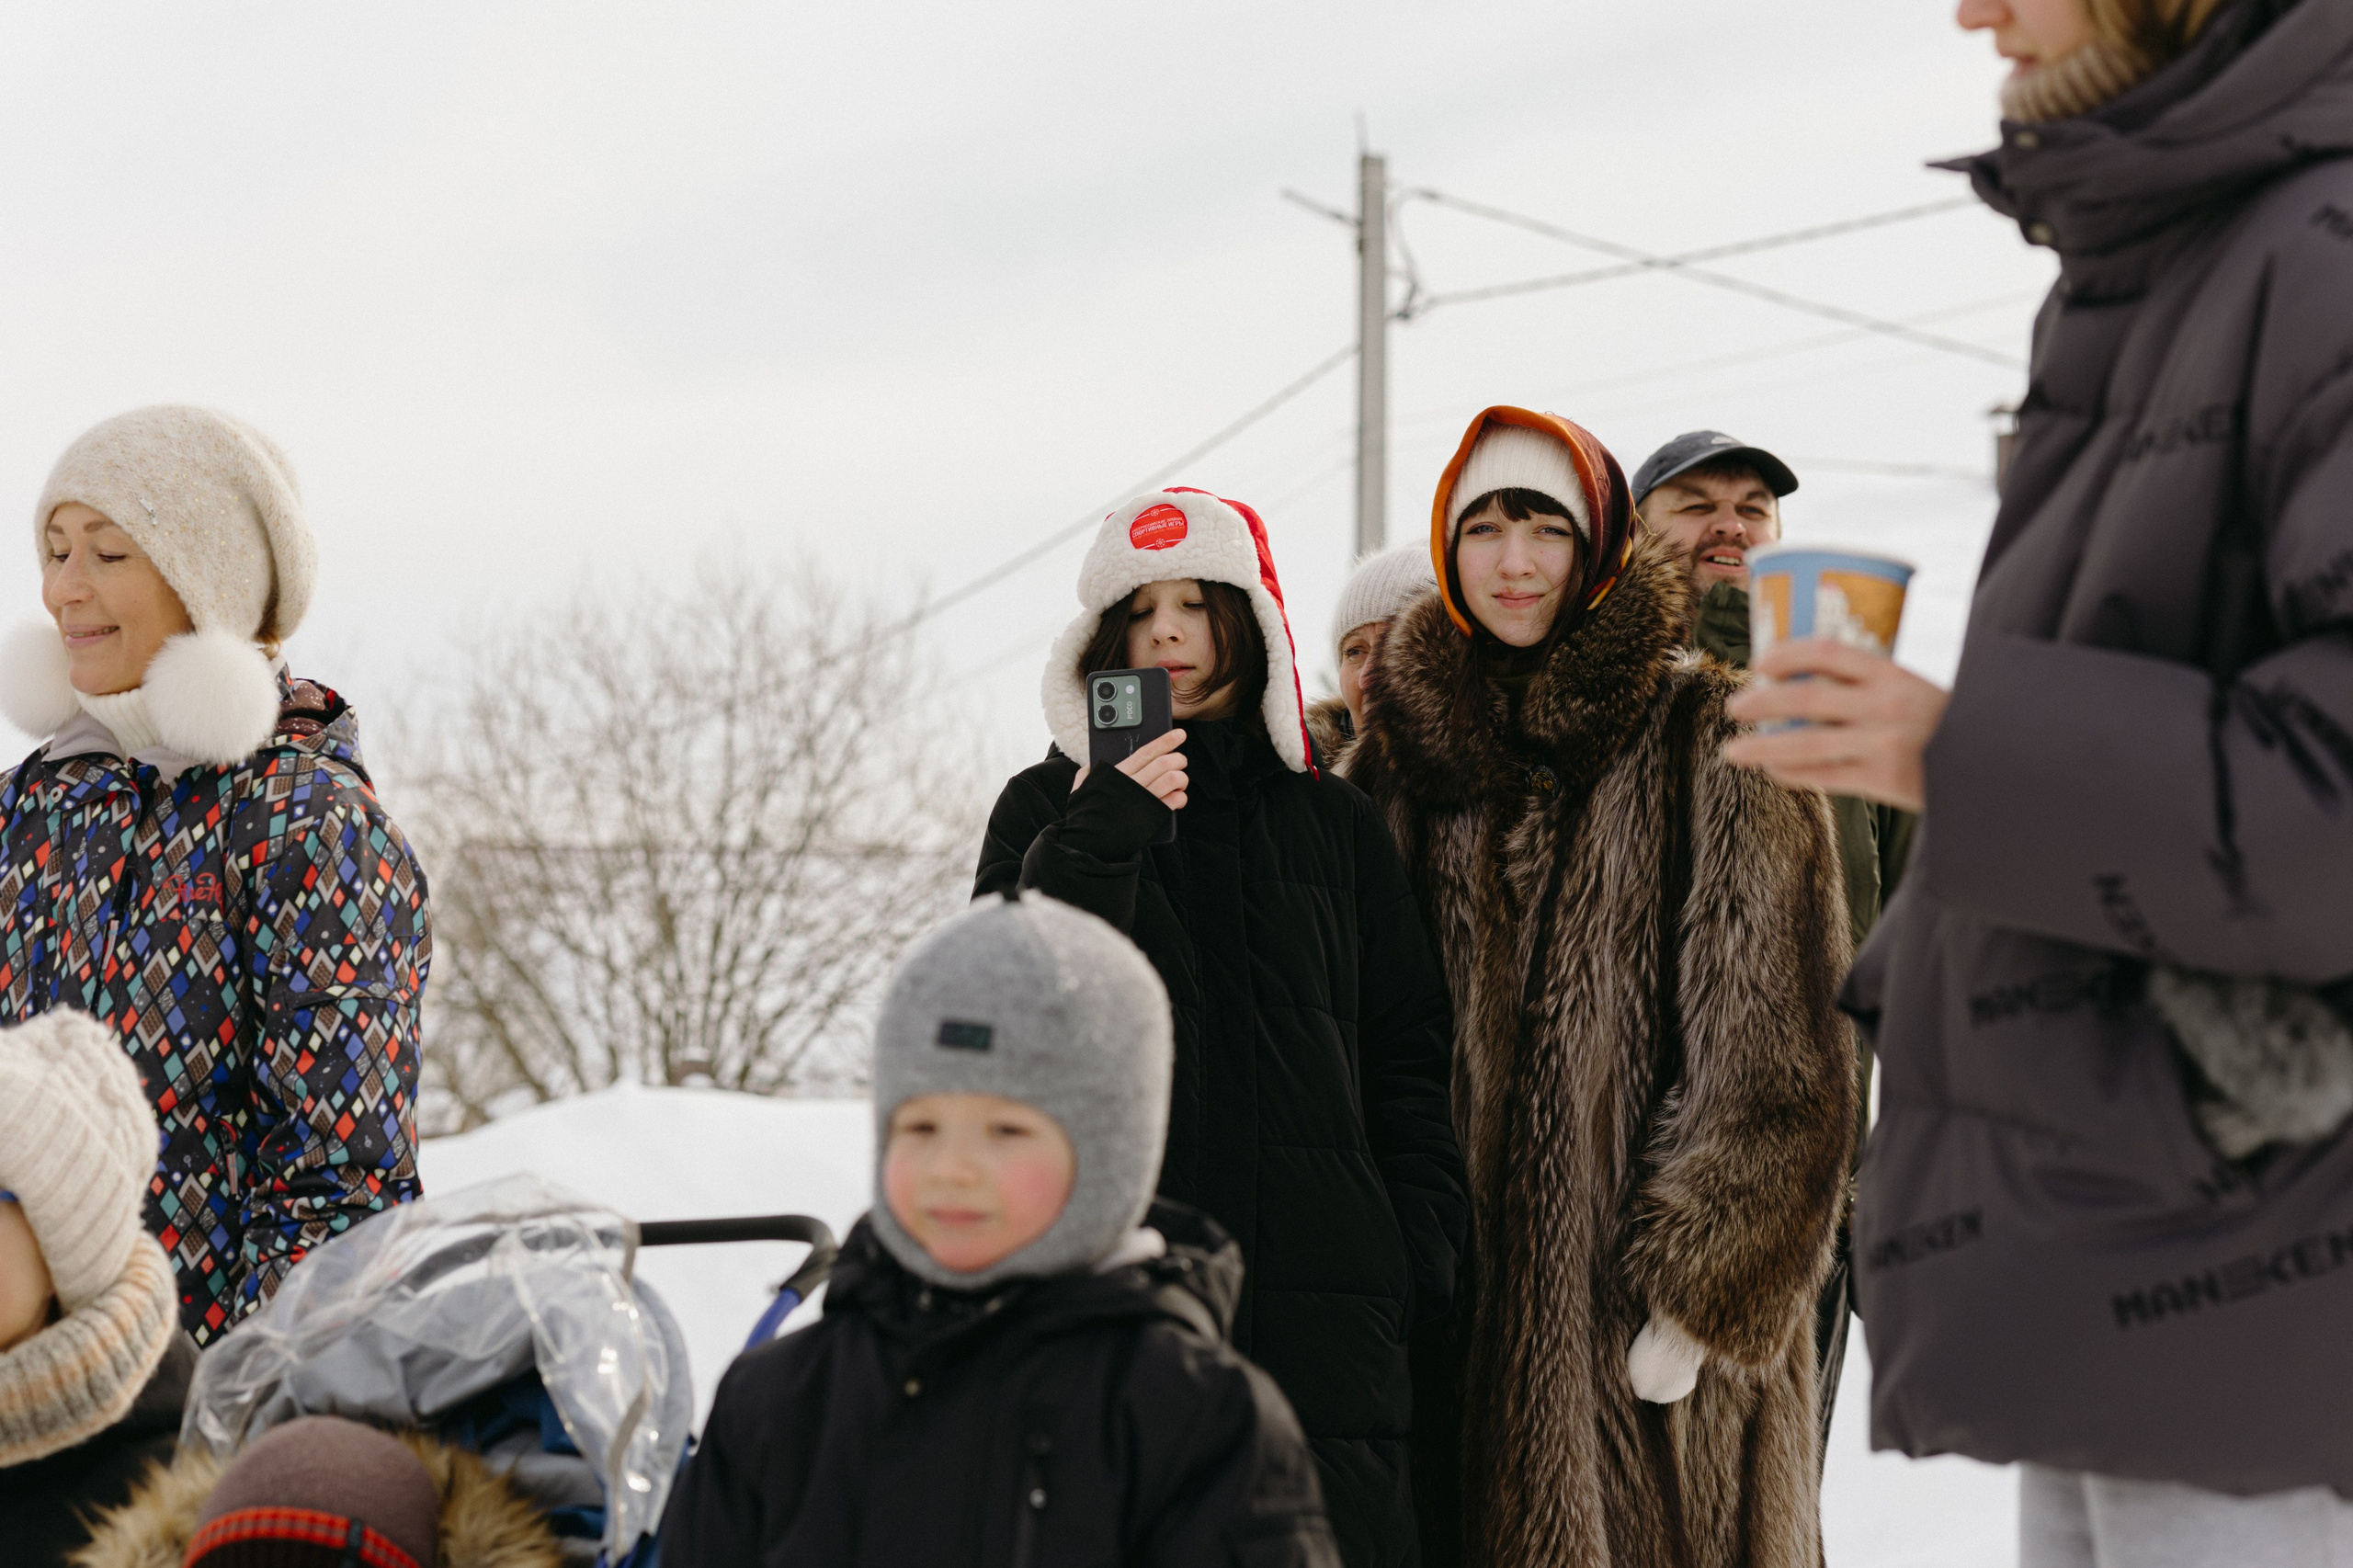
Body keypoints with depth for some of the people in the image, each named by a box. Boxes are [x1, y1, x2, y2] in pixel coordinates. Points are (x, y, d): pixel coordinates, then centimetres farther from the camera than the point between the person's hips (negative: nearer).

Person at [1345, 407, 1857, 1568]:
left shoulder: (1706, 739, -2)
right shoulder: (1400, 748, 12)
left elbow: (1771, 1052, -6)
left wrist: (1701, 1294, -12)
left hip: (1641, 1306, -4)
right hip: (1464, 1298, 4)